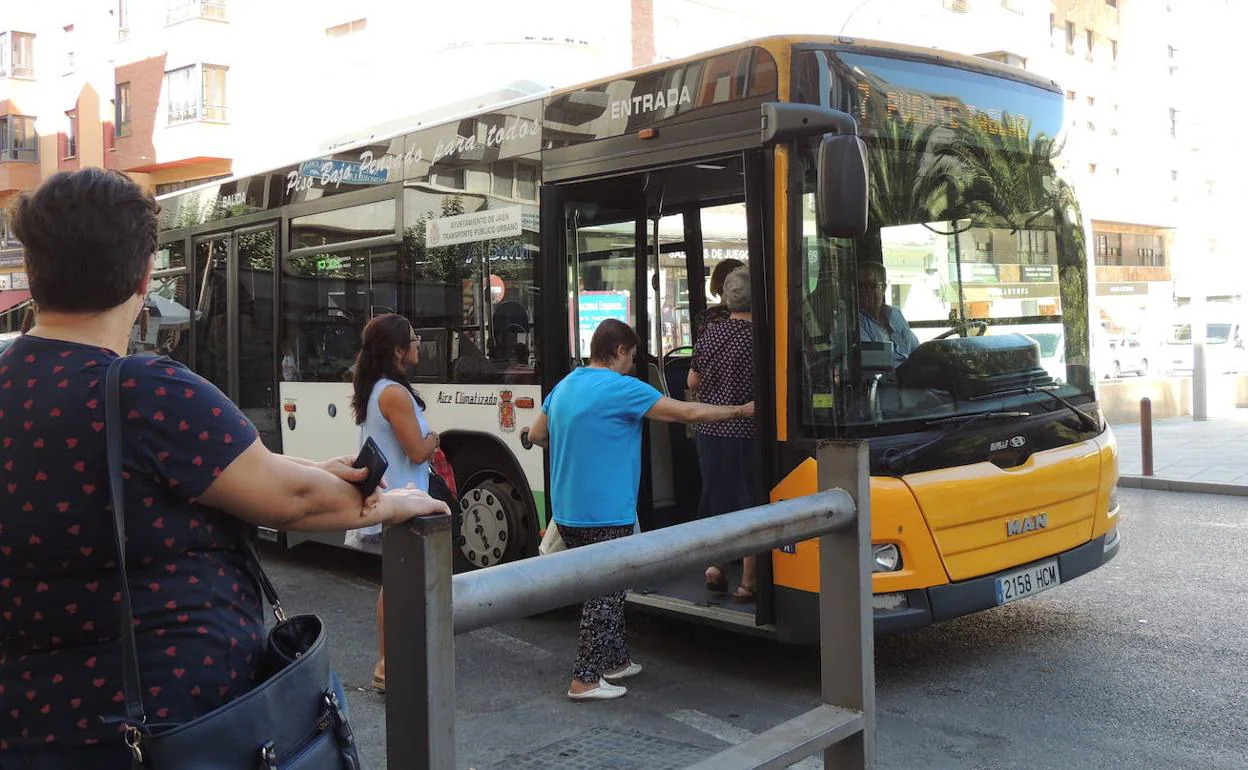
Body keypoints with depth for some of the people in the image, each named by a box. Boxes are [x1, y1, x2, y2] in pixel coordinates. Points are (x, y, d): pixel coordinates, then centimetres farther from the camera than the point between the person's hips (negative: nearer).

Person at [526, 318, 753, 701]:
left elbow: (536, 435, 19)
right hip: (605, 514, -8)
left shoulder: (564, 386, 9)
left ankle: (614, 661, 30)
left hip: (567, 511, 8)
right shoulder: (622, 389, -14)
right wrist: (740, 410, 0)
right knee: (605, 595, 1)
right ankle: (585, 680, 5)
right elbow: (688, 413, -12)